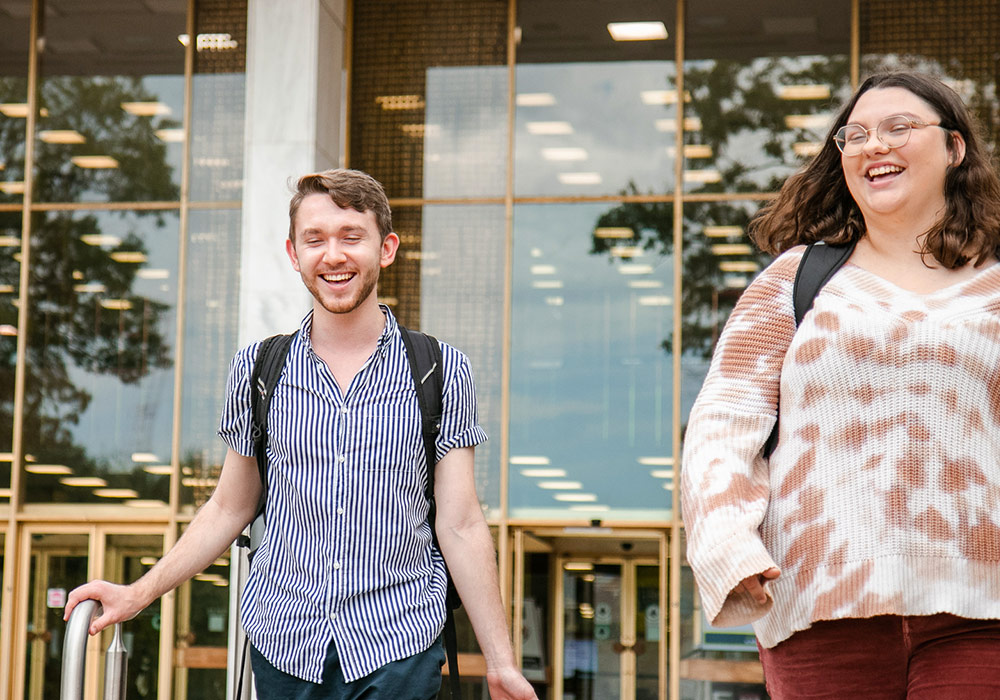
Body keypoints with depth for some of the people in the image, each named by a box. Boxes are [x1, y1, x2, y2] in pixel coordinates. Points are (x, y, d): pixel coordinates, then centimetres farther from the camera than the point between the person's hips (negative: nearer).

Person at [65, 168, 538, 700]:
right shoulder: (257, 369, 5)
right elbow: (229, 509, 13)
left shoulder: (442, 371, 0)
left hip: (398, 646, -2)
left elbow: (461, 526, -1)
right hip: (282, 644, 2)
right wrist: (138, 593, 6)